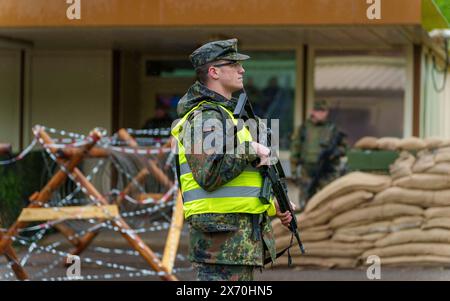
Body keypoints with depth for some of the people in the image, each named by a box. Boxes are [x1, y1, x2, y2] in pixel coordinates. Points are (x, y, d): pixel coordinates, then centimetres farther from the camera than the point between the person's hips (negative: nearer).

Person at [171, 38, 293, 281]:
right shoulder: (206, 116, -12)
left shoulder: (225, 113, 22)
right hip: (222, 235, -11)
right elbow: (209, 175, -26)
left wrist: (272, 206, 18)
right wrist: (251, 150, -16)